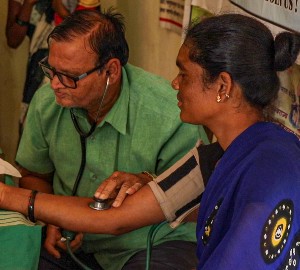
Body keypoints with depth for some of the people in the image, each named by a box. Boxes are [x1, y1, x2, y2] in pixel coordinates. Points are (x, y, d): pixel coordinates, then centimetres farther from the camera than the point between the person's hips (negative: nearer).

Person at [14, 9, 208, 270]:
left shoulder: (168, 114, -21)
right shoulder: (46, 102, -6)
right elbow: (33, 176, 11)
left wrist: (149, 184, -29)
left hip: (154, 242, -4)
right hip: (71, 240, 5)